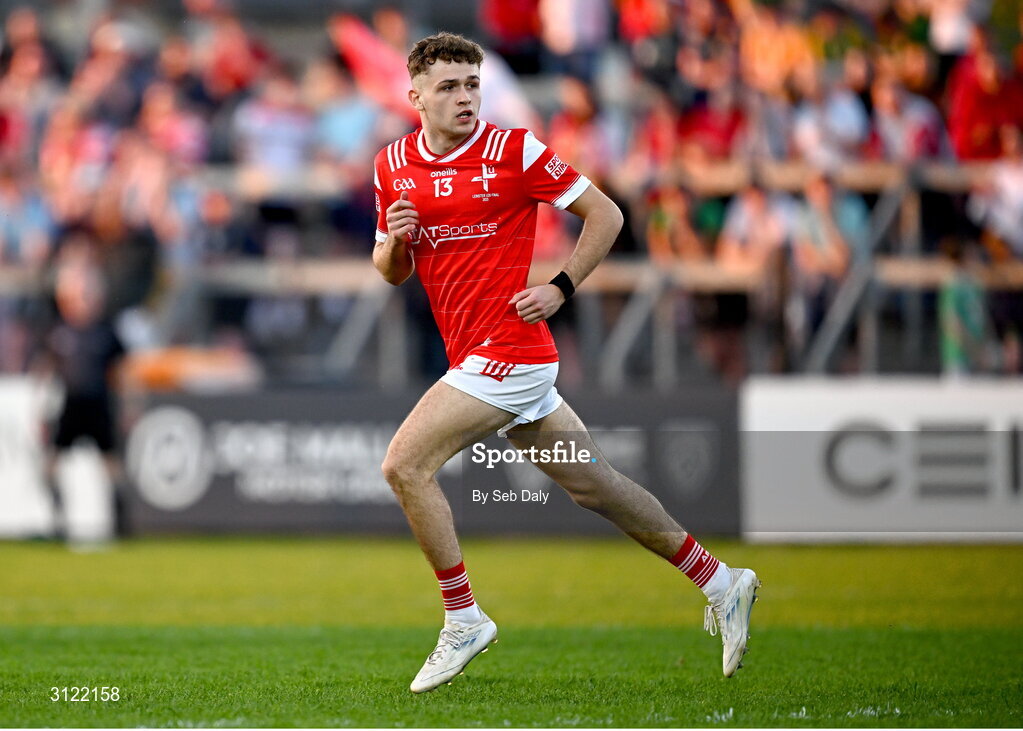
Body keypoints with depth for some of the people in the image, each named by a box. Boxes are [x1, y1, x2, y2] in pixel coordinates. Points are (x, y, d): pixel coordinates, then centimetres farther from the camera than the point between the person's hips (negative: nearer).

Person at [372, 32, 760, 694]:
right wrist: (394, 242, -4)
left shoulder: (514, 149, -7)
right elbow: (391, 271, 19)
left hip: (508, 350, -7)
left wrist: (561, 289, -10)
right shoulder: (393, 165, 10)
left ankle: (463, 620, -4)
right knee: (594, 485, 13)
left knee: (406, 465, -14)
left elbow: (605, 215, -1)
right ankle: (720, 583, 25)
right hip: (478, 357, 7)